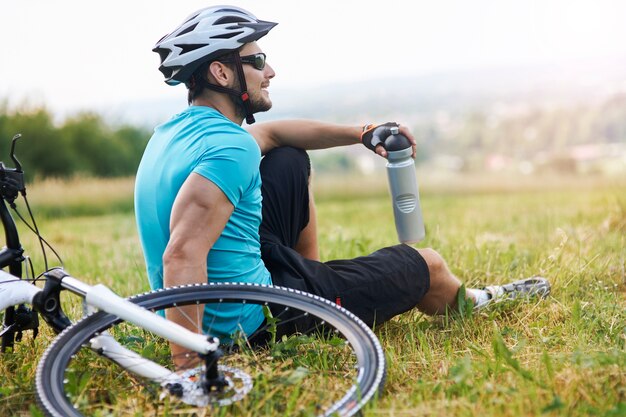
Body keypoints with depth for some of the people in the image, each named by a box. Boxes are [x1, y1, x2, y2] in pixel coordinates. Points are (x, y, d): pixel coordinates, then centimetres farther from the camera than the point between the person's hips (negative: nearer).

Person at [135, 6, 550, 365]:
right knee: (426, 265, 8)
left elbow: (271, 132, 16)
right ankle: (474, 305, 42)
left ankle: (310, 273, 29)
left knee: (292, 161, 19)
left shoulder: (178, 129, 4)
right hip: (254, 319, -9)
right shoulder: (229, 148, -27)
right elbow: (183, 256, -37)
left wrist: (361, 134, 15)